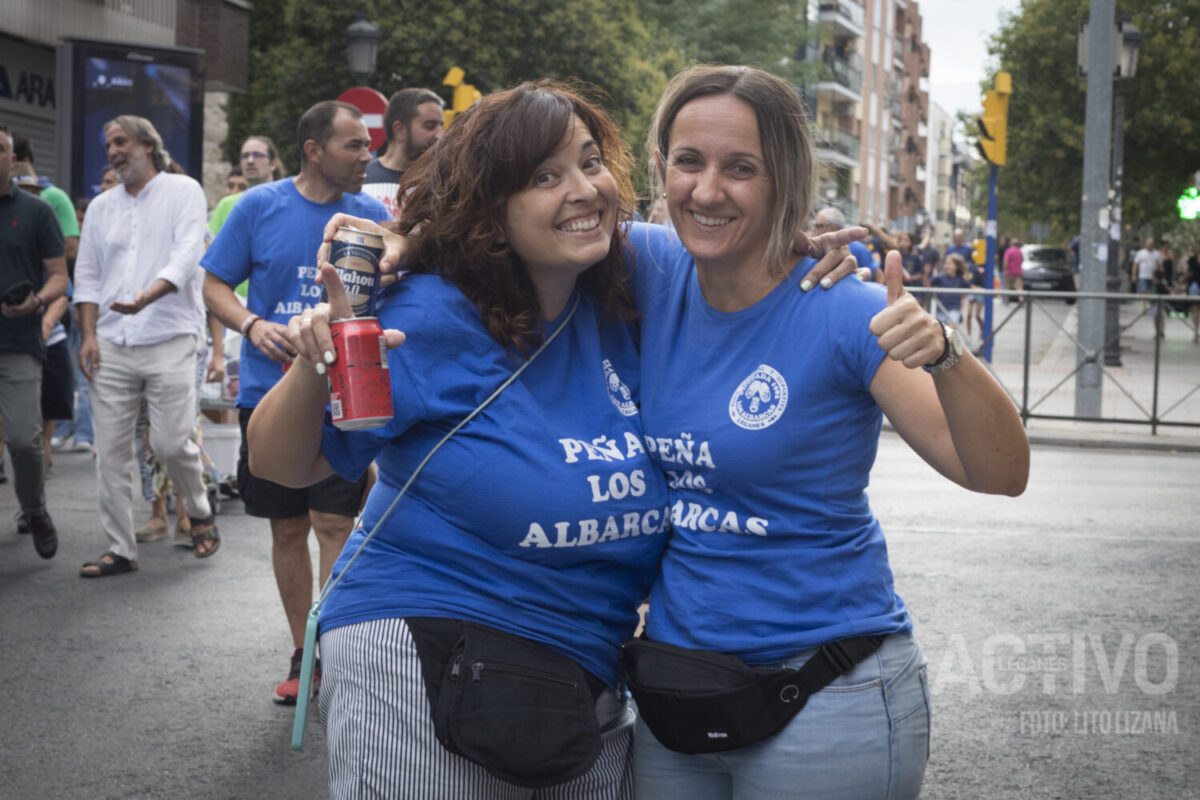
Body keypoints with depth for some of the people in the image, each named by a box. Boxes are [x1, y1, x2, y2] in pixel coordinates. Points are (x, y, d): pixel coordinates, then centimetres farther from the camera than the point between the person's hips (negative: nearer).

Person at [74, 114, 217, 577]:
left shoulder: (183, 191, 3)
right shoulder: (100, 207, 17)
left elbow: (186, 257, -10)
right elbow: (87, 275, 16)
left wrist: (146, 297, -26)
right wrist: (89, 335, 3)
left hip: (168, 339, -4)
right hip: (111, 346, 5)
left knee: (171, 443, -9)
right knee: (110, 451, 2)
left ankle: (200, 512, 21)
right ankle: (121, 550, 10)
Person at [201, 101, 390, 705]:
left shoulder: (371, 215, 2)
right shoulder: (259, 207, 0)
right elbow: (214, 283, 4)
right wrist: (252, 325, -14)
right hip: (270, 389, 1)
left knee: (334, 523, -7)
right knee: (287, 526, 10)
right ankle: (302, 654, 24)